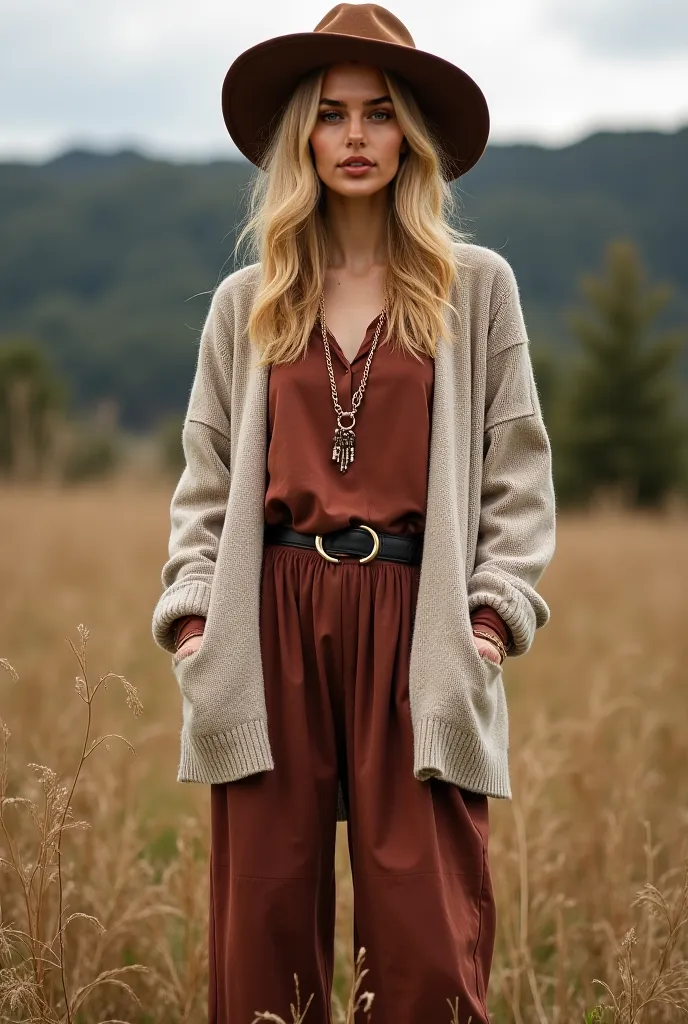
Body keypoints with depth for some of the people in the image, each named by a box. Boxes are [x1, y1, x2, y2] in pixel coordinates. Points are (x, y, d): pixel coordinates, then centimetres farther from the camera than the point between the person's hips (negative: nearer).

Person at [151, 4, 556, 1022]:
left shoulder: (476, 287, 9)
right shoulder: (245, 303, 14)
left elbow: (518, 470, 7)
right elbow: (206, 479, 14)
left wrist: (495, 609, -4)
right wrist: (193, 613, 1)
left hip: (415, 623, -2)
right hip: (273, 622, 2)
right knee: (262, 936, 2)